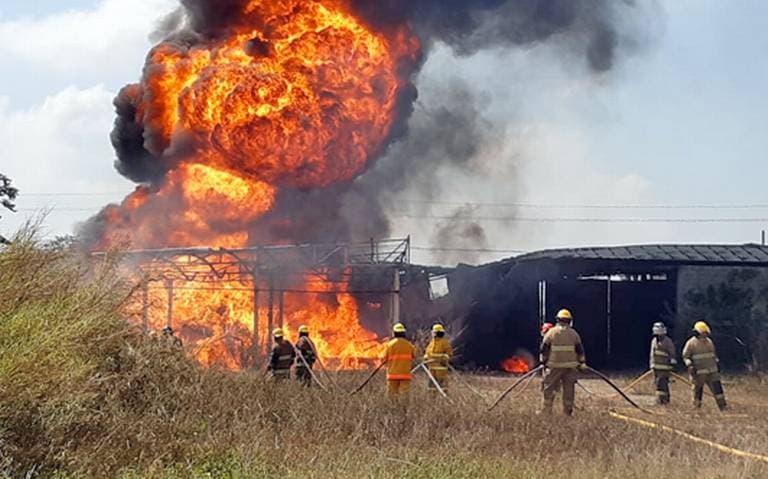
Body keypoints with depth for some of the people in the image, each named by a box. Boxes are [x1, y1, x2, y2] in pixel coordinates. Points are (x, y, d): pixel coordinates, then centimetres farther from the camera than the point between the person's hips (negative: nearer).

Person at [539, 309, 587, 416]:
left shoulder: (551, 332, 1)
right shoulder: (574, 333, 5)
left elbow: (544, 349, 2)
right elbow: (580, 350, 6)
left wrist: (544, 361, 11)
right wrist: (582, 363, 12)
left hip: (555, 365, -1)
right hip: (570, 365, 1)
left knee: (549, 387, 5)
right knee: (569, 389, 6)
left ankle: (547, 410, 4)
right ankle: (568, 411, 8)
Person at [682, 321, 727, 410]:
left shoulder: (709, 341, 12)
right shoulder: (691, 343, -6)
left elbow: (714, 354, 25)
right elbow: (685, 356, -5)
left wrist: (717, 363, 22)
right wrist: (690, 365, -18)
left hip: (712, 371, 5)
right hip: (699, 372, -5)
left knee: (717, 387, -1)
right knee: (698, 390, 0)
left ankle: (723, 407, 2)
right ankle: (696, 407, 12)